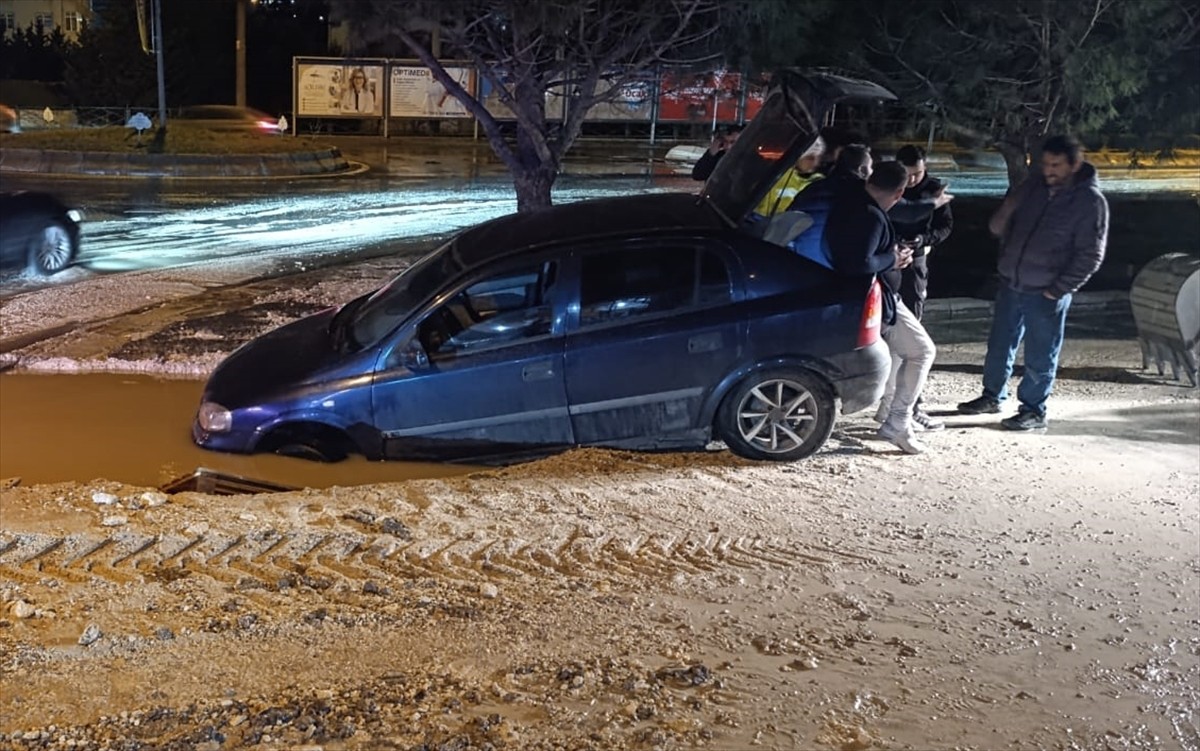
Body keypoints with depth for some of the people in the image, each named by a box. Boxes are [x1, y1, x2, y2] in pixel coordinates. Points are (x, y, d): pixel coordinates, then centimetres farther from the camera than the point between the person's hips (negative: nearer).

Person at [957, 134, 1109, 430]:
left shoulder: (1090, 202, -12)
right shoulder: (1033, 186, 3)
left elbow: (1089, 256, -11)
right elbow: (997, 227, 10)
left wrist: (1058, 289, -14)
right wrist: (1004, 213, -12)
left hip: (1046, 293, -6)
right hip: (1010, 283, 6)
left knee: (1039, 356, 4)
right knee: (999, 345, 17)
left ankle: (1034, 410, 18)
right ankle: (992, 396, 33)